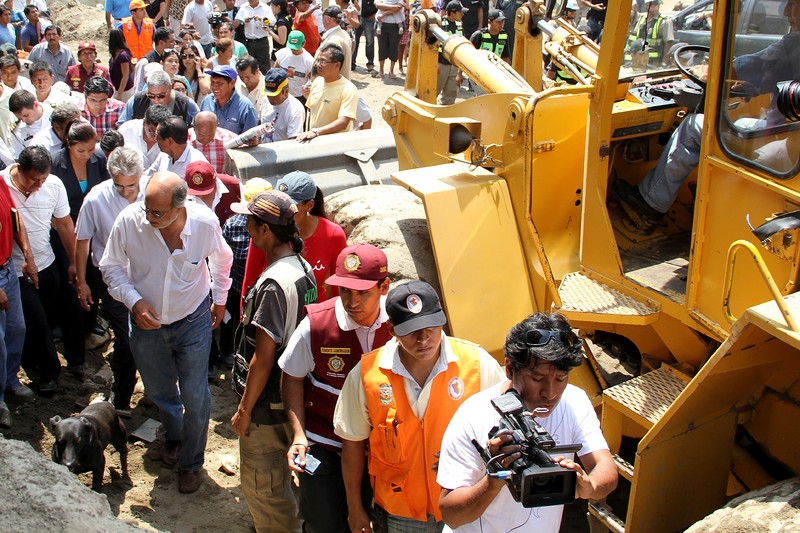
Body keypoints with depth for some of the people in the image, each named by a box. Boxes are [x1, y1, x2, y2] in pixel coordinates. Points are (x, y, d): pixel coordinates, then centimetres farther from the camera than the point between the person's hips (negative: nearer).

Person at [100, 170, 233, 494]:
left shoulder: (205, 222, -24)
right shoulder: (129, 221, -25)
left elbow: (221, 259, -1)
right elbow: (111, 267, -8)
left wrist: (220, 299, 9)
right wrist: (134, 301, -22)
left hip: (193, 321, -2)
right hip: (146, 322, 2)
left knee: (195, 398, 5)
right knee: (158, 391, 22)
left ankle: (192, 463, 31)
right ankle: (174, 435, 54)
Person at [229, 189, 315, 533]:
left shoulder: (273, 284, -27)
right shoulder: (303, 266, 1)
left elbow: (263, 357, -25)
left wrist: (244, 409, -13)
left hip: (267, 405, -9)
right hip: (292, 393, 9)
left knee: (261, 487, 9)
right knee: (279, 479, 27)